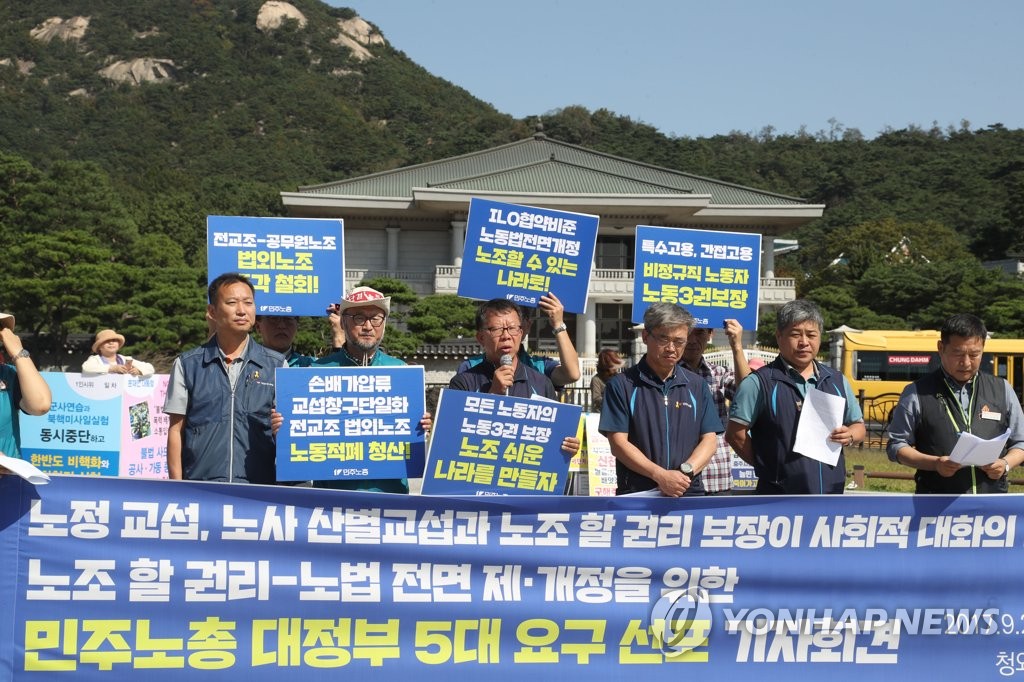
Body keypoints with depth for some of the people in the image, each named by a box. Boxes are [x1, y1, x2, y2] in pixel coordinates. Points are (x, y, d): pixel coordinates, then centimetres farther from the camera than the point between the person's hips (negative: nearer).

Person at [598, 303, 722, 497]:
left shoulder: (697, 386, 14)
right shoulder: (621, 385, 3)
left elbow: (709, 439, 8)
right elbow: (618, 443, -3)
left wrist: (685, 471, -10)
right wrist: (660, 476, -14)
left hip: (689, 492, 2)